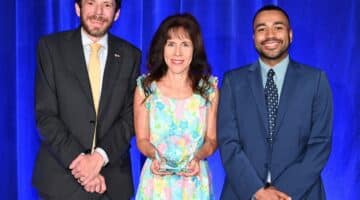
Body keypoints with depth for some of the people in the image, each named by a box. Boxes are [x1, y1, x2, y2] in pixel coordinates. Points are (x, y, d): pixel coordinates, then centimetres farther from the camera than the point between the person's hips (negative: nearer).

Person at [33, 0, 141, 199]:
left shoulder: (130, 55, 2)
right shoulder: (51, 47, -2)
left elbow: (130, 116, -1)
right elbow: (45, 115, -7)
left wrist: (100, 156, -15)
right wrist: (78, 160, -16)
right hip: (61, 175, -1)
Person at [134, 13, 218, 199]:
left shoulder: (209, 88, -1)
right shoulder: (146, 87, -3)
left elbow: (211, 139, 2)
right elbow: (142, 139, 1)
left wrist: (197, 158, -16)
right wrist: (155, 156, -18)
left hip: (195, 182, 1)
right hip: (157, 181, 0)